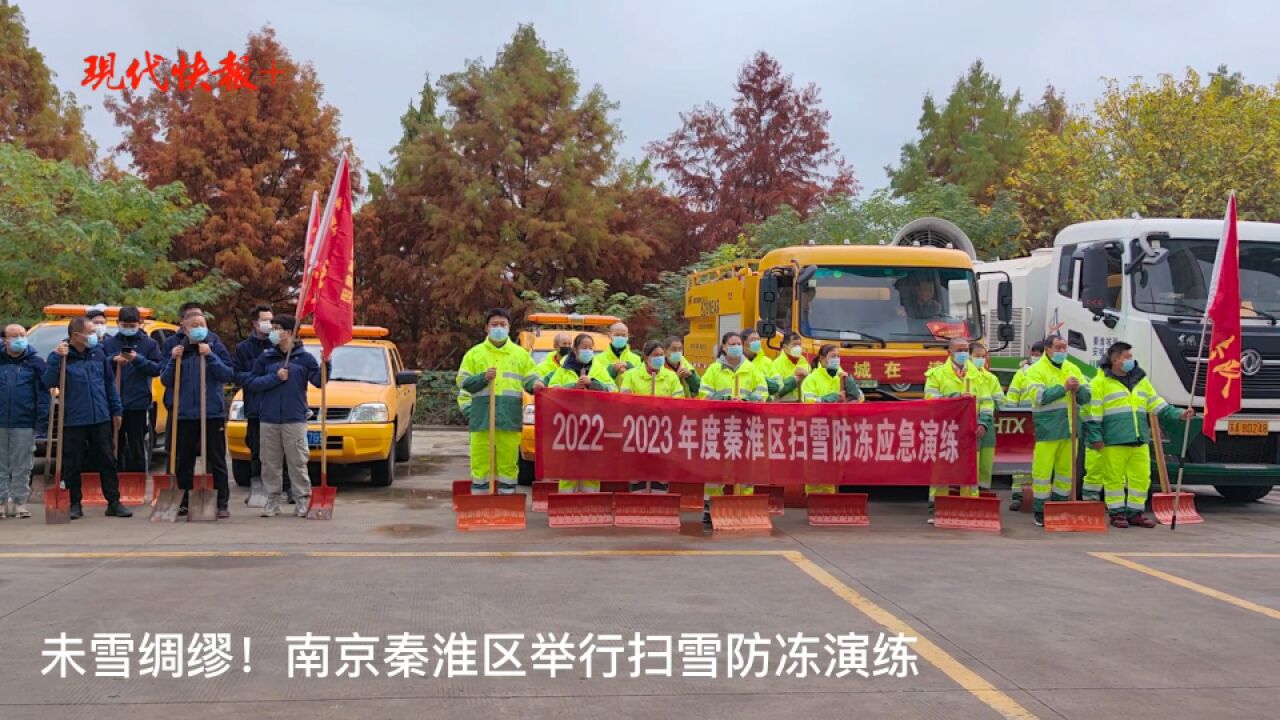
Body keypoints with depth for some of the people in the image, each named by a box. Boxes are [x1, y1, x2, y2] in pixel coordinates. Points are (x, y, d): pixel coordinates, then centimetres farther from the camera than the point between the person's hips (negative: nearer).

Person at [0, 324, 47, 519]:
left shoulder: (34, 361, 3)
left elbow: (43, 391, 1)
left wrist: (42, 418, -7)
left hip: (24, 424, -1)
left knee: (22, 466, 4)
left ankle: (19, 501, 12)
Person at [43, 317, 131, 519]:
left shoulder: (98, 353, 7)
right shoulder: (62, 355, -4)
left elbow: (110, 383, 14)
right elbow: (49, 382, -15)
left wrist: (116, 410, 12)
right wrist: (57, 358, -25)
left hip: (101, 419, 3)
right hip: (73, 421, -3)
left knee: (107, 461, 6)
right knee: (73, 464, 4)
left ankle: (114, 503, 11)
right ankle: (75, 504, 14)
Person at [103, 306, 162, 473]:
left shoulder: (149, 344, 3)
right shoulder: (108, 343, 8)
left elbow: (158, 368, -4)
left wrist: (138, 359, -17)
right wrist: (113, 360, -12)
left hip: (138, 404, -2)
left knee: (137, 448, 4)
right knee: (116, 447, 6)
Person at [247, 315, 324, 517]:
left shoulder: (305, 357, 4)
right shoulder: (266, 357, 10)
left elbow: (318, 381, -3)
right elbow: (252, 383, 3)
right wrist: (275, 378, -9)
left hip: (295, 419, -3)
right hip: (268, 420, 3)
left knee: (298, 462, -2)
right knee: (270, 464, 6)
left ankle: (302, 501, 5)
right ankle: (273, 501, 14)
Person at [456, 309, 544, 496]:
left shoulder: (521, 354, 15)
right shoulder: (474, 354, 11)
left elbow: (530, 378, 12)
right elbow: (463, 382, 7)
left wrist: (536, 383, -10)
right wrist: (483, 377, -8)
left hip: (510, 418, 1)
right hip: (482, 418, -1)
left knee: (509, 462, 2)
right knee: (481, 461, -1)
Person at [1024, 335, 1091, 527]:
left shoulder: (1073, 369, 13)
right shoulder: (1036, 370, -3)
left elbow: (1086, 397, 9)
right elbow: (1039, 396, -17)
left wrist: (1078, 389, -12)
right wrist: (1063, 388, -19)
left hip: (1069, 429, 6)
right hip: (1047, 430, -5)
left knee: (1066, 469, 11)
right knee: (1042, 470, -4)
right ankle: (1040, 511, 4)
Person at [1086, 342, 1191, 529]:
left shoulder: (1140, 380, 17)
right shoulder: (1101, 382, -3)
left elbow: (1157, 404, 20)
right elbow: (1093, 412, -6)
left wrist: (1178, 415, 9)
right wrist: (1095, 437, -11)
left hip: (1139, 441, 6)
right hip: (1113, 442, -5)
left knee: (1141, 477, 5)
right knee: (1114, 478, -1)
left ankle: (1135, 513, 14)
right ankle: (1117, 513, 9)